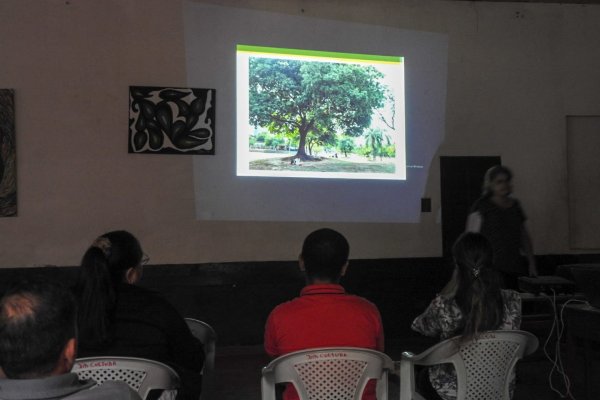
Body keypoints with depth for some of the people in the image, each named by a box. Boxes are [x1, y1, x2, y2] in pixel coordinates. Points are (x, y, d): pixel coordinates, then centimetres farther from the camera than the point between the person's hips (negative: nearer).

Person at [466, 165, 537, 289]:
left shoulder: (515, 205, 16)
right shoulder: (481, 207, -1)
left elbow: (524, 236, 23)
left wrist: (532, 264, 19)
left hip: (516, 269, 5)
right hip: (491, 268, -5)